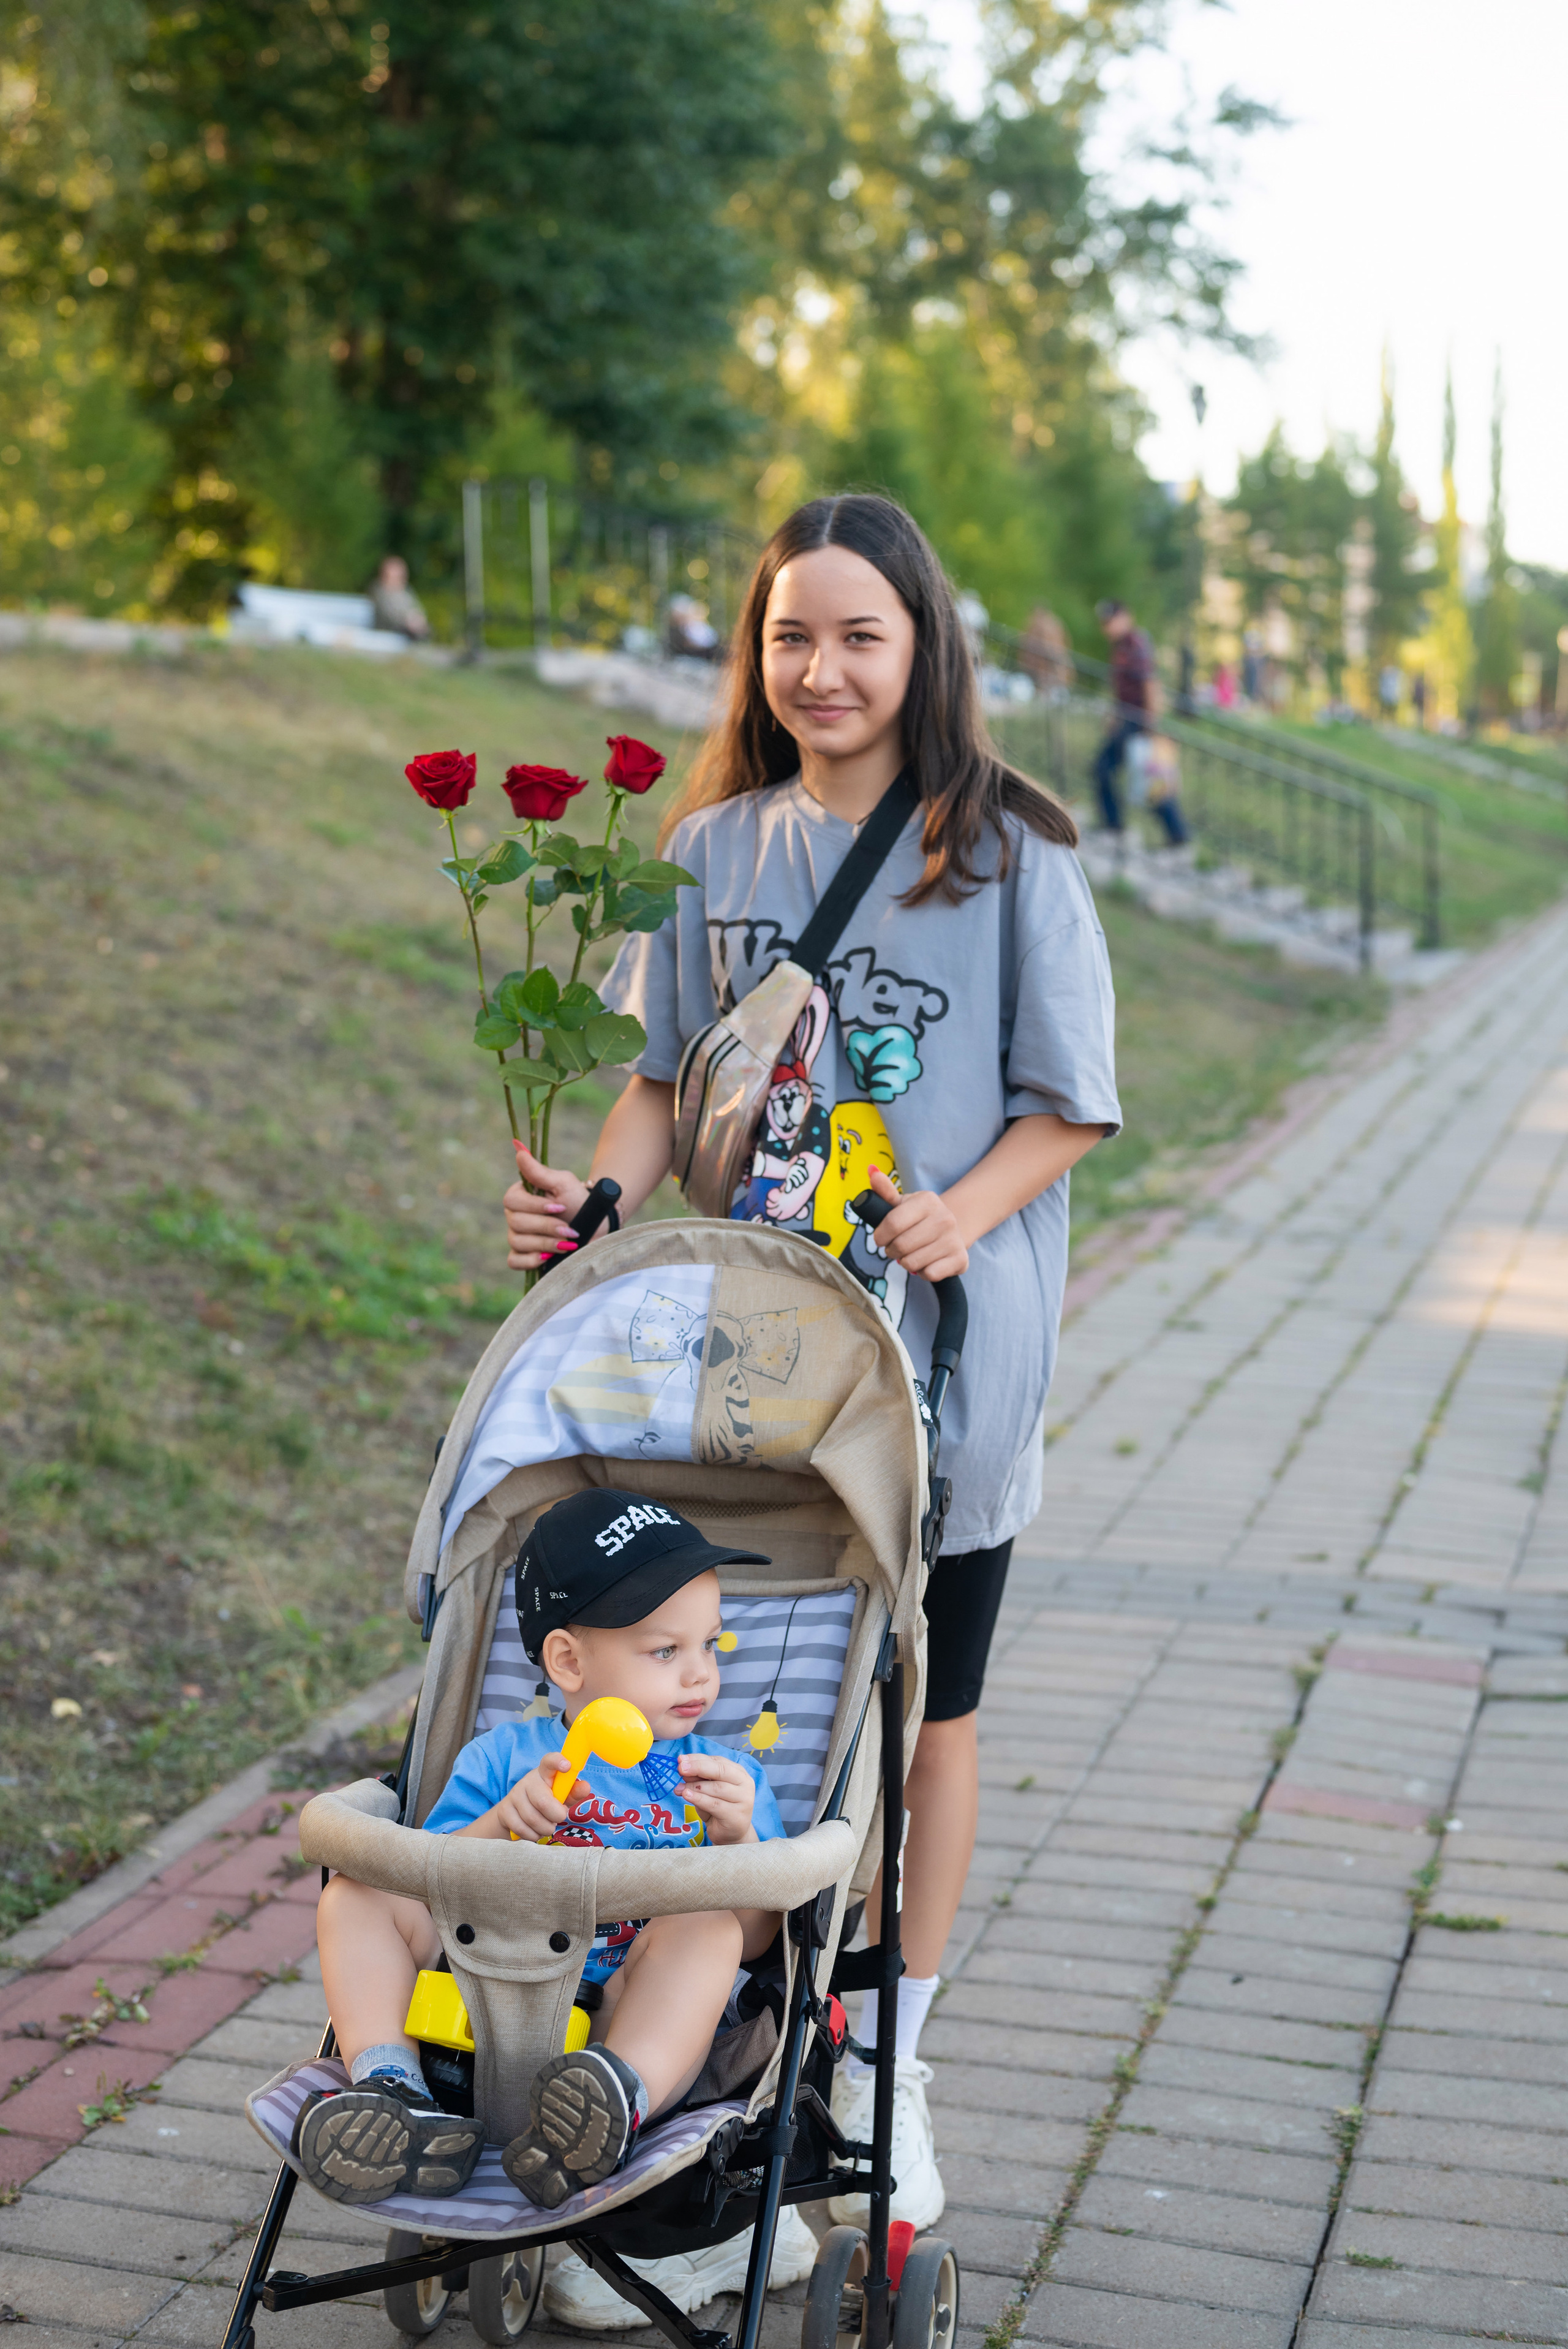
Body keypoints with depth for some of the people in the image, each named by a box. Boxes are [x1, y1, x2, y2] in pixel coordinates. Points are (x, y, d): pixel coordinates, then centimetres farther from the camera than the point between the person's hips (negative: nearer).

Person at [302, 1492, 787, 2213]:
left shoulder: (727, 1776, 17)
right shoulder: (503, 1757, 17)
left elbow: (754, 1939, 7)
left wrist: (738, 1840, -11)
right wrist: (502, 1823, -10)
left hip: (635, 2019, -1)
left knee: (705, 1923, -29)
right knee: (358, 1893, -11)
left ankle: (619, 2106, -52)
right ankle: (393, 2089, -31)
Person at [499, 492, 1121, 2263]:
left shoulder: (1008, 858, -5)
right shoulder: (715, 849, 5)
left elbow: (1067, 1109, -2)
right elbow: (668, 1075, 10)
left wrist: (959, 1215, -19)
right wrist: (598, 1198, -8)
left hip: (944, 1354, -2)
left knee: (921, 1708, 9)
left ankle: (888, 2055, 27)